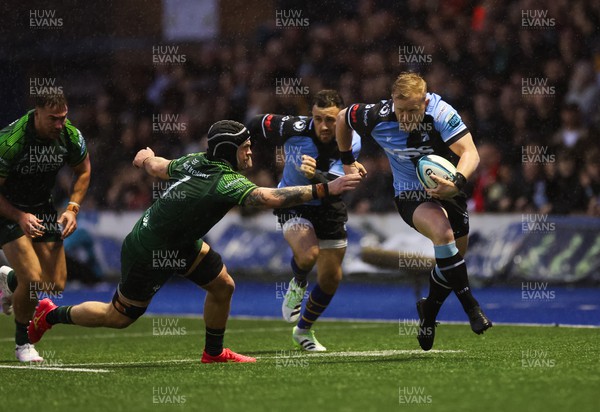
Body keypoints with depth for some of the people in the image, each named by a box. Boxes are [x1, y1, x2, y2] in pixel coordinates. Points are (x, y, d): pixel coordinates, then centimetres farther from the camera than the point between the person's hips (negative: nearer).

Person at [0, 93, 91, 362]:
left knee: (56, 285, 1)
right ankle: (23, 343, 3)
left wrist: (72, 208, -6)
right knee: (33, 279, -21)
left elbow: (83, 170, 6)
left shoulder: (71, 136, -15)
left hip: (42, 207, 5)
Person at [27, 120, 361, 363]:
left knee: (223, 285, 8)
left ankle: (214, 353, 26)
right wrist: (325, 190, -42)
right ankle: (52, 315, 26)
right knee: (120, 316, 9)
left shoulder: (197, 161, -7)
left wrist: (146, 158, 36)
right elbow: (272, 198, -43)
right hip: (150, 253, -9)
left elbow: (156, 166, 11)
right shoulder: (225, 182, -32)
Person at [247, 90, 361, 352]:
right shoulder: (294, 128, -25)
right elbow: (255, 125, -5)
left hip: (328, 208, 3)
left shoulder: (351, 142, -21)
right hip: (293, 204, -3)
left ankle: (304, 330, 32)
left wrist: (315, 176, -51)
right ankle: (298, 285, 6)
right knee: (308, 254, -31)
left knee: (331, 278, 7)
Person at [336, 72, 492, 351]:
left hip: (448, 190, 2)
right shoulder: (376, 117, -19)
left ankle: (428, 312, 38)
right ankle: (470, 307, -24)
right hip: (411, 197, -2)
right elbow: (343, 117, 2)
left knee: (453, 259, 10)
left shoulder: (441, 113, -25)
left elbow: (470, 153, -28)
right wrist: (347, 161, 12)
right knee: (443, 232, -32)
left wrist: (457, 182, -47)